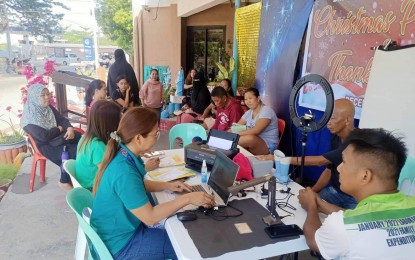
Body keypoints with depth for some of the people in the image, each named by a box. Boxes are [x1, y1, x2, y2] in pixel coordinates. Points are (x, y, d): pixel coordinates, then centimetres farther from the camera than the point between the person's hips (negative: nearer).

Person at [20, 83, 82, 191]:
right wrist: (60, 129, -9)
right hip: (46, 145, -7)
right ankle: (64, 182, 0)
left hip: (58, 138, 7)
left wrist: (69, 128, -16)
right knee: (68, 156, -26)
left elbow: (62, 120, 7)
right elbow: (44, 136, -24)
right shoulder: (29, 117, -16)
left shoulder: (49, 108, 7)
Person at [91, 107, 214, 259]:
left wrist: (168, 186, 3)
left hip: (120, 229, 8)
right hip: (120, 245, -8)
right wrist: (187, 199, -22)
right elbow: (150, 217, -28)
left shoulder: (123, 154, -6)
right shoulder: (124, 171, -34)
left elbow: (137, 184, 14)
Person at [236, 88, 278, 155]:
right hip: (253, 143, 7)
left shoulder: (266, 111, -13)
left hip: (268, 145, -6)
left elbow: (256, 131, -25)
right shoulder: (249, 112, 11)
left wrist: (236, 134, -27)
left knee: (250, 138, -38)